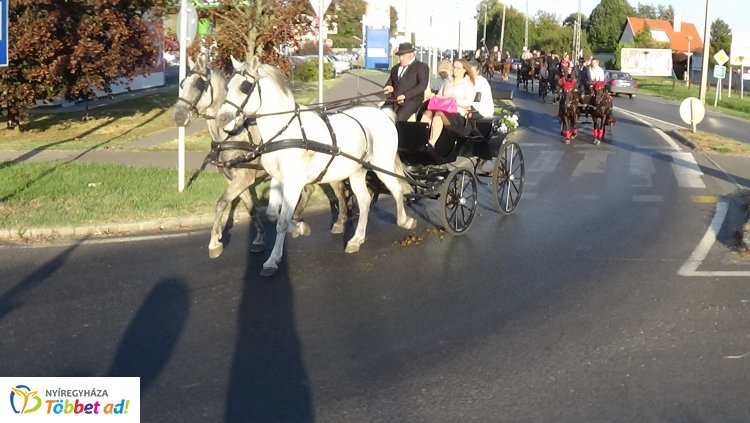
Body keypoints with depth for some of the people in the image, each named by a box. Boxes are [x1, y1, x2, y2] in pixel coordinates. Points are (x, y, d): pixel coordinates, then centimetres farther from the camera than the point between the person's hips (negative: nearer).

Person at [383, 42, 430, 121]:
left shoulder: (422, 67, 6)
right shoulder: (395, 68, 28)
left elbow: (422, 85, -7)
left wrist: (405, 96, -18)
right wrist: (389, 87, 2)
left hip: (412, 100, -5)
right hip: (394, 100, 5)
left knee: (399, 118, -32)